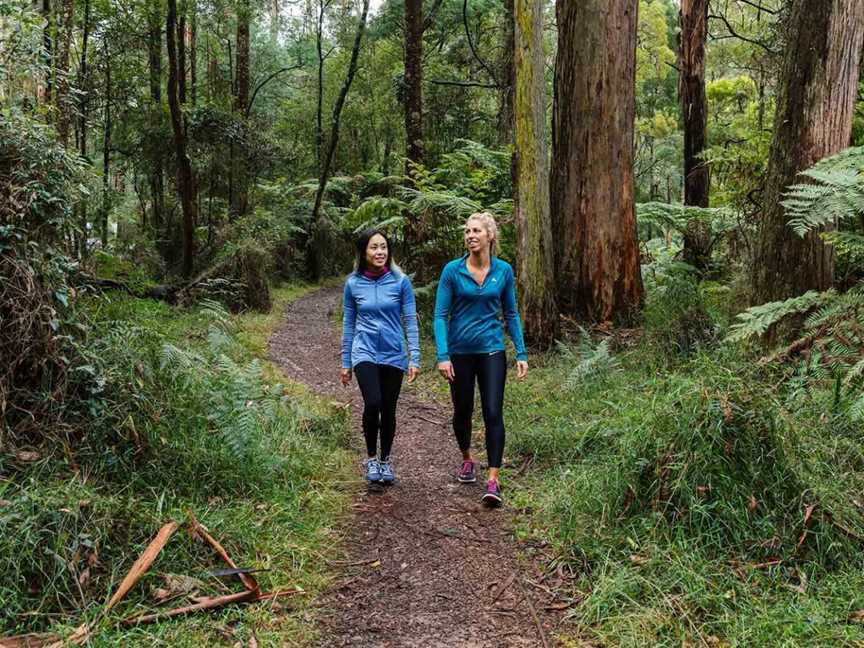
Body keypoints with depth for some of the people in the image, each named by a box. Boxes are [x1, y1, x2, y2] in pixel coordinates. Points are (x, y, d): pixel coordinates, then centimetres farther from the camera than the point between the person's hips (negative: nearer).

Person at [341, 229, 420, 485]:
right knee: (372, 403, -20)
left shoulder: (400, 281, -4)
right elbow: (348, 324, 8)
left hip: (393, 355, 1)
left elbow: (410, 320, -2)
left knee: (388, 410, 8)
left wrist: (414, 358, -8)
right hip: (365, 353, -1)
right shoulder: (353, 284, 0)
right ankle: (371, 457, 2)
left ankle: (385, 460, 30)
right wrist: (345, 362, 10)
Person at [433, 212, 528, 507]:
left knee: (493, 413, -9)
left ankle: (493, 481, -6)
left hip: (491, 350, 0)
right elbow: (441, 315, -7)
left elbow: (511, 314, 7)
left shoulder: (504, 271, -2)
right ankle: (467, 459, 41)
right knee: (462, 411, 15)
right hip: (460, 352, 0)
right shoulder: (452, 270, -8)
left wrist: (522, 353, 4)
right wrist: (442, 356, -16)